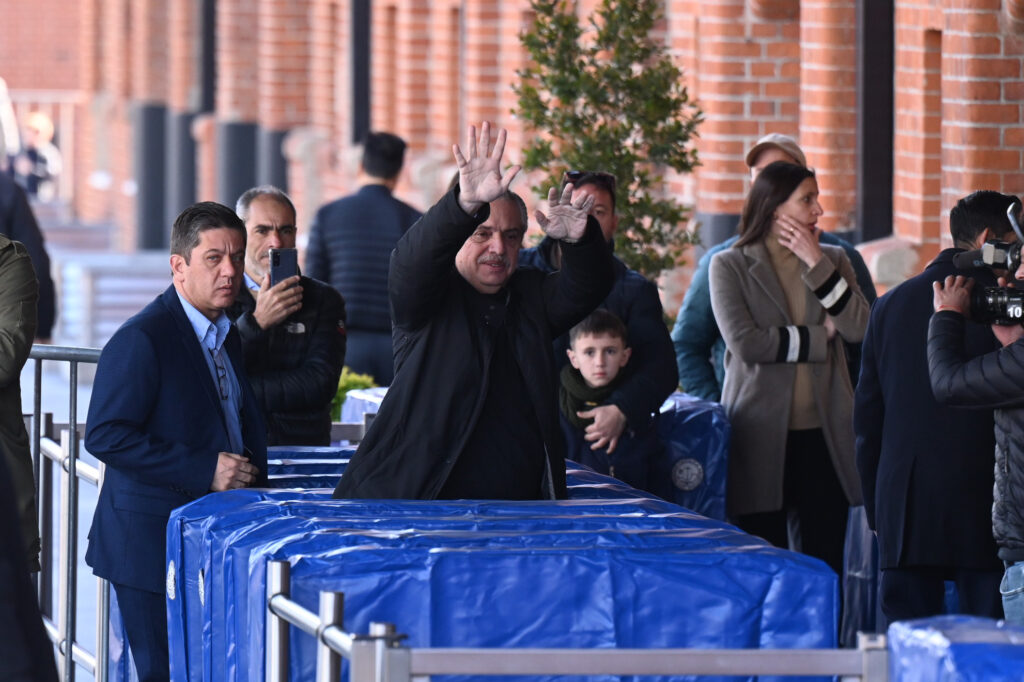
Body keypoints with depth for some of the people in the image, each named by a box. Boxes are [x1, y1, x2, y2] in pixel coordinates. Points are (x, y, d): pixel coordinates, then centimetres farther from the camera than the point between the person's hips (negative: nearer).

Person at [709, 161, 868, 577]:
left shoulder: (832, 260, 12)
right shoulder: (730, 266, 2)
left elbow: (860, 328, -4)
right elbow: (744, 342, -12)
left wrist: (817, 265, -7)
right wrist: (818, 337, -6)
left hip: (822, 433, 3)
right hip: (762, 433, -3)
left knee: (825, 565, 1)